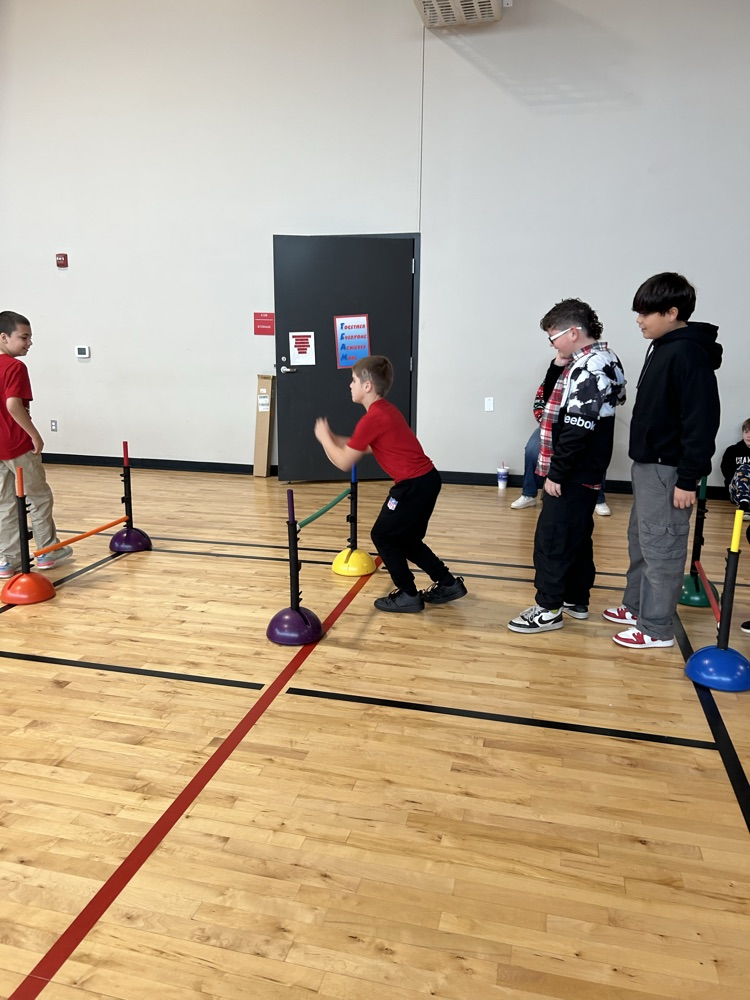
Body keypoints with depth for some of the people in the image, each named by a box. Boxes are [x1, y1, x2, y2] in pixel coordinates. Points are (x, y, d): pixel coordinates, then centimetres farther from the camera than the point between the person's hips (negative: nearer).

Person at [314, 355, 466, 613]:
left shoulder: (372, 418, -16)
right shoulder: (385, 410, 14)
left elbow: (344, 462, -10)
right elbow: (369, 447, 24)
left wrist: (324, 437, 5)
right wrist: (334, 438, 17)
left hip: (414, 484, -10)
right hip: (427, 479, 10)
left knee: (383, 535, 6)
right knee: (406, 539, 21)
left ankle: (408, 596, 13)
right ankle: (449, 583, 25)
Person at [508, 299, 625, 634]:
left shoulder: (590, 368, -19)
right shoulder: (594, 362, 13)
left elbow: (577, 430, -24)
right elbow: (553, 401, 18)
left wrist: (556, 473, -19)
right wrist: (558, 367, 2)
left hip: (573, 474, -10)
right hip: (584, 471, 10)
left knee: (552, 538, -3)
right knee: (576, 536, 17)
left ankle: (549, 609, 5)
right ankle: (577, 599, 28)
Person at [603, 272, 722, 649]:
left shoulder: (690, 354, -18)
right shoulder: (662, 348, 11)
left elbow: (702, 421, -21)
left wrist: (688, 479, -21)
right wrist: (644, 462, 19)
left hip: (667, 471, -10)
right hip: (648, 464, 10)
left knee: (661, 546, -1)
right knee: (640, 540, 19)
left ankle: (657, 628, 11)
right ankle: (636, 606, 34)